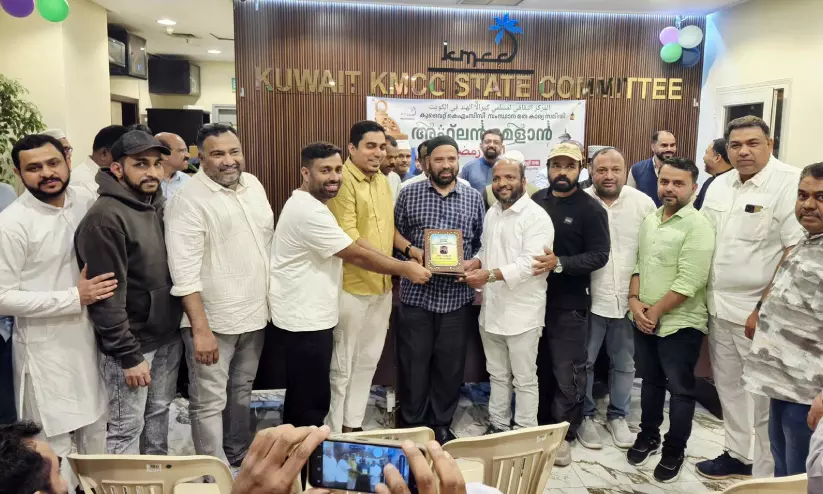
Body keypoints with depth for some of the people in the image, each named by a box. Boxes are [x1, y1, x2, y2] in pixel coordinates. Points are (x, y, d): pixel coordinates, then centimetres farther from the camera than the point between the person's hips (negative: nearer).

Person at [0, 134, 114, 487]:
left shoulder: (85, 203, 0)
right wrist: (74, 298, -20)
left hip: (89, 337, 6)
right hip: (44, 349, -5)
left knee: (96, 434, 20)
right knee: (54, 448, 7)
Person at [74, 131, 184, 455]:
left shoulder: (159, 204, 6)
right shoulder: (105, 218, -19)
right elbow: (107, 298, -20)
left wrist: (180, 326, 10)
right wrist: (129, 356, -18)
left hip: (168, 336, 8)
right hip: (131, 343, -7)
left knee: (159, 414, 20)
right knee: (127, 428, 4)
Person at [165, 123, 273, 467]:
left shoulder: (253, 185, 5)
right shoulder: (188, 200, -17)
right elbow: (184, 273, -21)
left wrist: (268, 302, 15)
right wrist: (201, 329, -24)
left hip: (253, 314, 7)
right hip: (212, 320, -7)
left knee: (241, 393, 22)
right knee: (210, 402, 4)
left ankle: (238, 457, 40)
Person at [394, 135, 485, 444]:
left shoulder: (474, 198, 7)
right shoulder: (409, 194, 2)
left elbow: (482, 242, 9)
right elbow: (394, 232, 6)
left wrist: (473, 263, -10)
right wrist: (410, 250, -13)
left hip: (457, 296, 1)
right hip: (416, 294, -1)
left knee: (450, 364, 11)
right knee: (413, 362, 7)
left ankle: (441, 424, 29)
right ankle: (412, 425, 26)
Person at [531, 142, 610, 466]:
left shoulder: (591, 209, -5)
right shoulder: (536, 201, 7)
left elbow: (599, 255, -12)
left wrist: (560, 264, -24)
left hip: (569, 304, -4)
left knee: (567, 373, 4)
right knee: (539, 367, 13)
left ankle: (564, 434, 18)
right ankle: (541, 426, 29)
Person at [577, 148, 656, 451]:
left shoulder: (644, 203, -1)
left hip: (628, 300, 2)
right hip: (589, 299, -2)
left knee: (624, 364, 15)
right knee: (584, 362, 10)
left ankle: (618, 415, 34)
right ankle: (585, 416, 29)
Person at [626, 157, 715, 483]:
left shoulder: (698, 226, -16)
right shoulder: (649, 220, 6)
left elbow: (688, 282, -21)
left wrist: (655, 311, -15)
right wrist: (635, 301, -5)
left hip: (679, 324, -6)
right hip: (644, 321, 6)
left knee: (680, 390, 8)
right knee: (651, 381, 20)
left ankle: (674, 452, 25)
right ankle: (648, 436, 37)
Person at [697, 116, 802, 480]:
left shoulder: (790, 183, -13)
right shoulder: (720, 184, 8)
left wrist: (765, 310, -19)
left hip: (758, 313, -7)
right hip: (719, 307, 7)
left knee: (764, 395, 5)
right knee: (728, 386, 18)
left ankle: (767, 474, 21)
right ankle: (737, 454, 35)